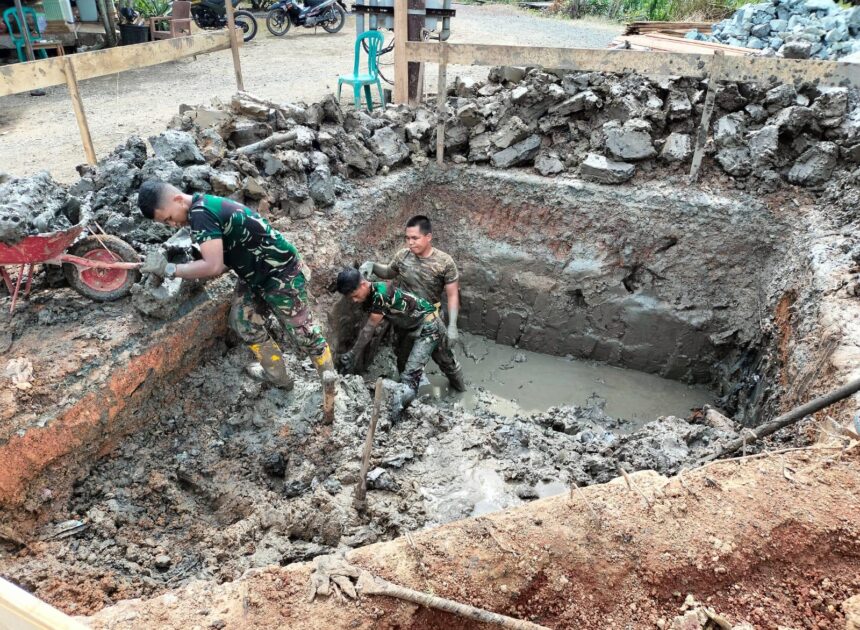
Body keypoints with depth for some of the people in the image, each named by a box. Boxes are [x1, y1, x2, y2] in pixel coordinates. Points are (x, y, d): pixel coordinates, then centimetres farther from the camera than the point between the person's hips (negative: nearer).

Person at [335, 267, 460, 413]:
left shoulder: (381, 293, -29)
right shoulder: (371, 296, 1)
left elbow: (369, 329, -23)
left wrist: (352, 354, -14)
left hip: (428, 326, -9)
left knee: (410, 376, -19)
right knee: (445, 360, 30)